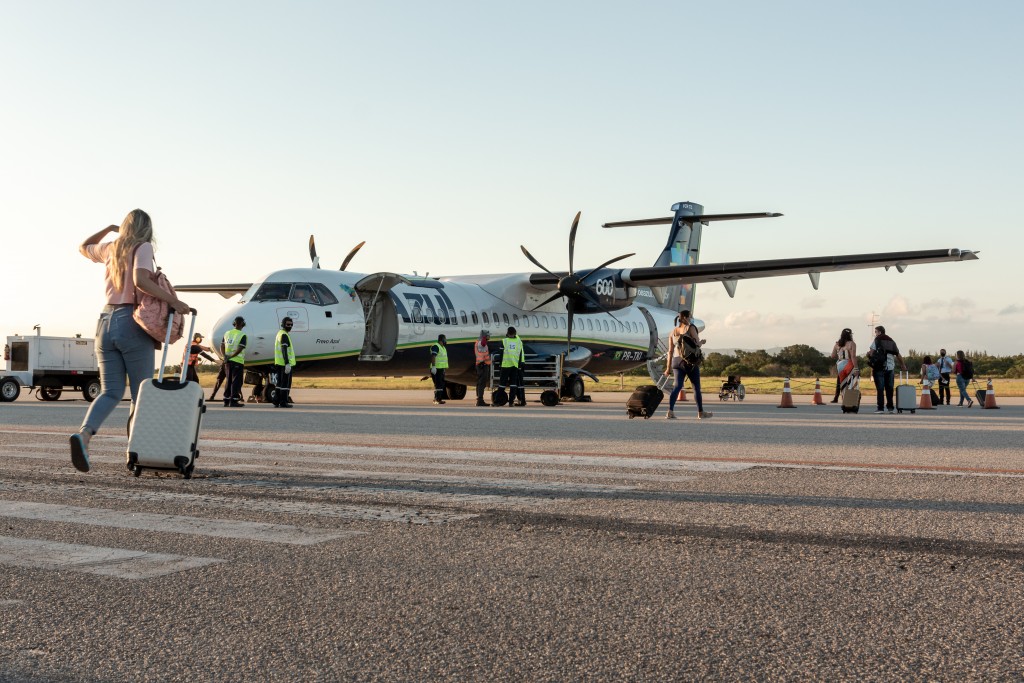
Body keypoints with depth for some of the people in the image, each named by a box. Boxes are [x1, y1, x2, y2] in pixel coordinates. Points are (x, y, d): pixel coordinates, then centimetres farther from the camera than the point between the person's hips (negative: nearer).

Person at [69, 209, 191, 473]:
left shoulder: (110, 248, 14)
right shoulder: (143, 247, -3)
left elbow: (83, 247, 37)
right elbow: (140, 280, -21)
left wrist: (109, 229, 38)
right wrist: (172, 301, -19)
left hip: (106, 322, 6)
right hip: (132, 323, -6)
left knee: (111, 392, 4)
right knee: (141, 394, 3)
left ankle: (84, 433, -21)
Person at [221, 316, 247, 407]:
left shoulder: (227, 333, 10)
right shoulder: (242, 335, -9)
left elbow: (222, 346, 5)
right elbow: (239, 349, -18)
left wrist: (225, 356, -5)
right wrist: (231, 357, -15)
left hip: (228, 361, 6)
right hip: (238, 361, -6)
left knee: (228, 380, 13)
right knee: (236, 381, -1)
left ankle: (226, 401, 15)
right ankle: (234, 401, -4)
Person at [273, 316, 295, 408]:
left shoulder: (279, 333, 18)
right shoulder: (284, 335, -13)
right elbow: (284, 350, -22)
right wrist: (287, 363, -28)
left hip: (279, 363, 10)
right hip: (285, 363, -10)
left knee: (279, 383, 14)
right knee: (285, 383, -5)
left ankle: (276, 402, 16)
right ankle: (283, 403, -4)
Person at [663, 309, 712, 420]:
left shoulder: (673, 332, 11)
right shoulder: (690, 328, -4)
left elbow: (670, 351, 9)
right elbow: (697, 344, -9)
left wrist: (668, 367, 10)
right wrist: (702, 342, 14)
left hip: (677, 361, 4)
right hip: (691, 362, -4)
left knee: (678, 386, -1)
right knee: (696, 387, 9)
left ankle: (670, 411, -19)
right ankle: (701, 413, 20)